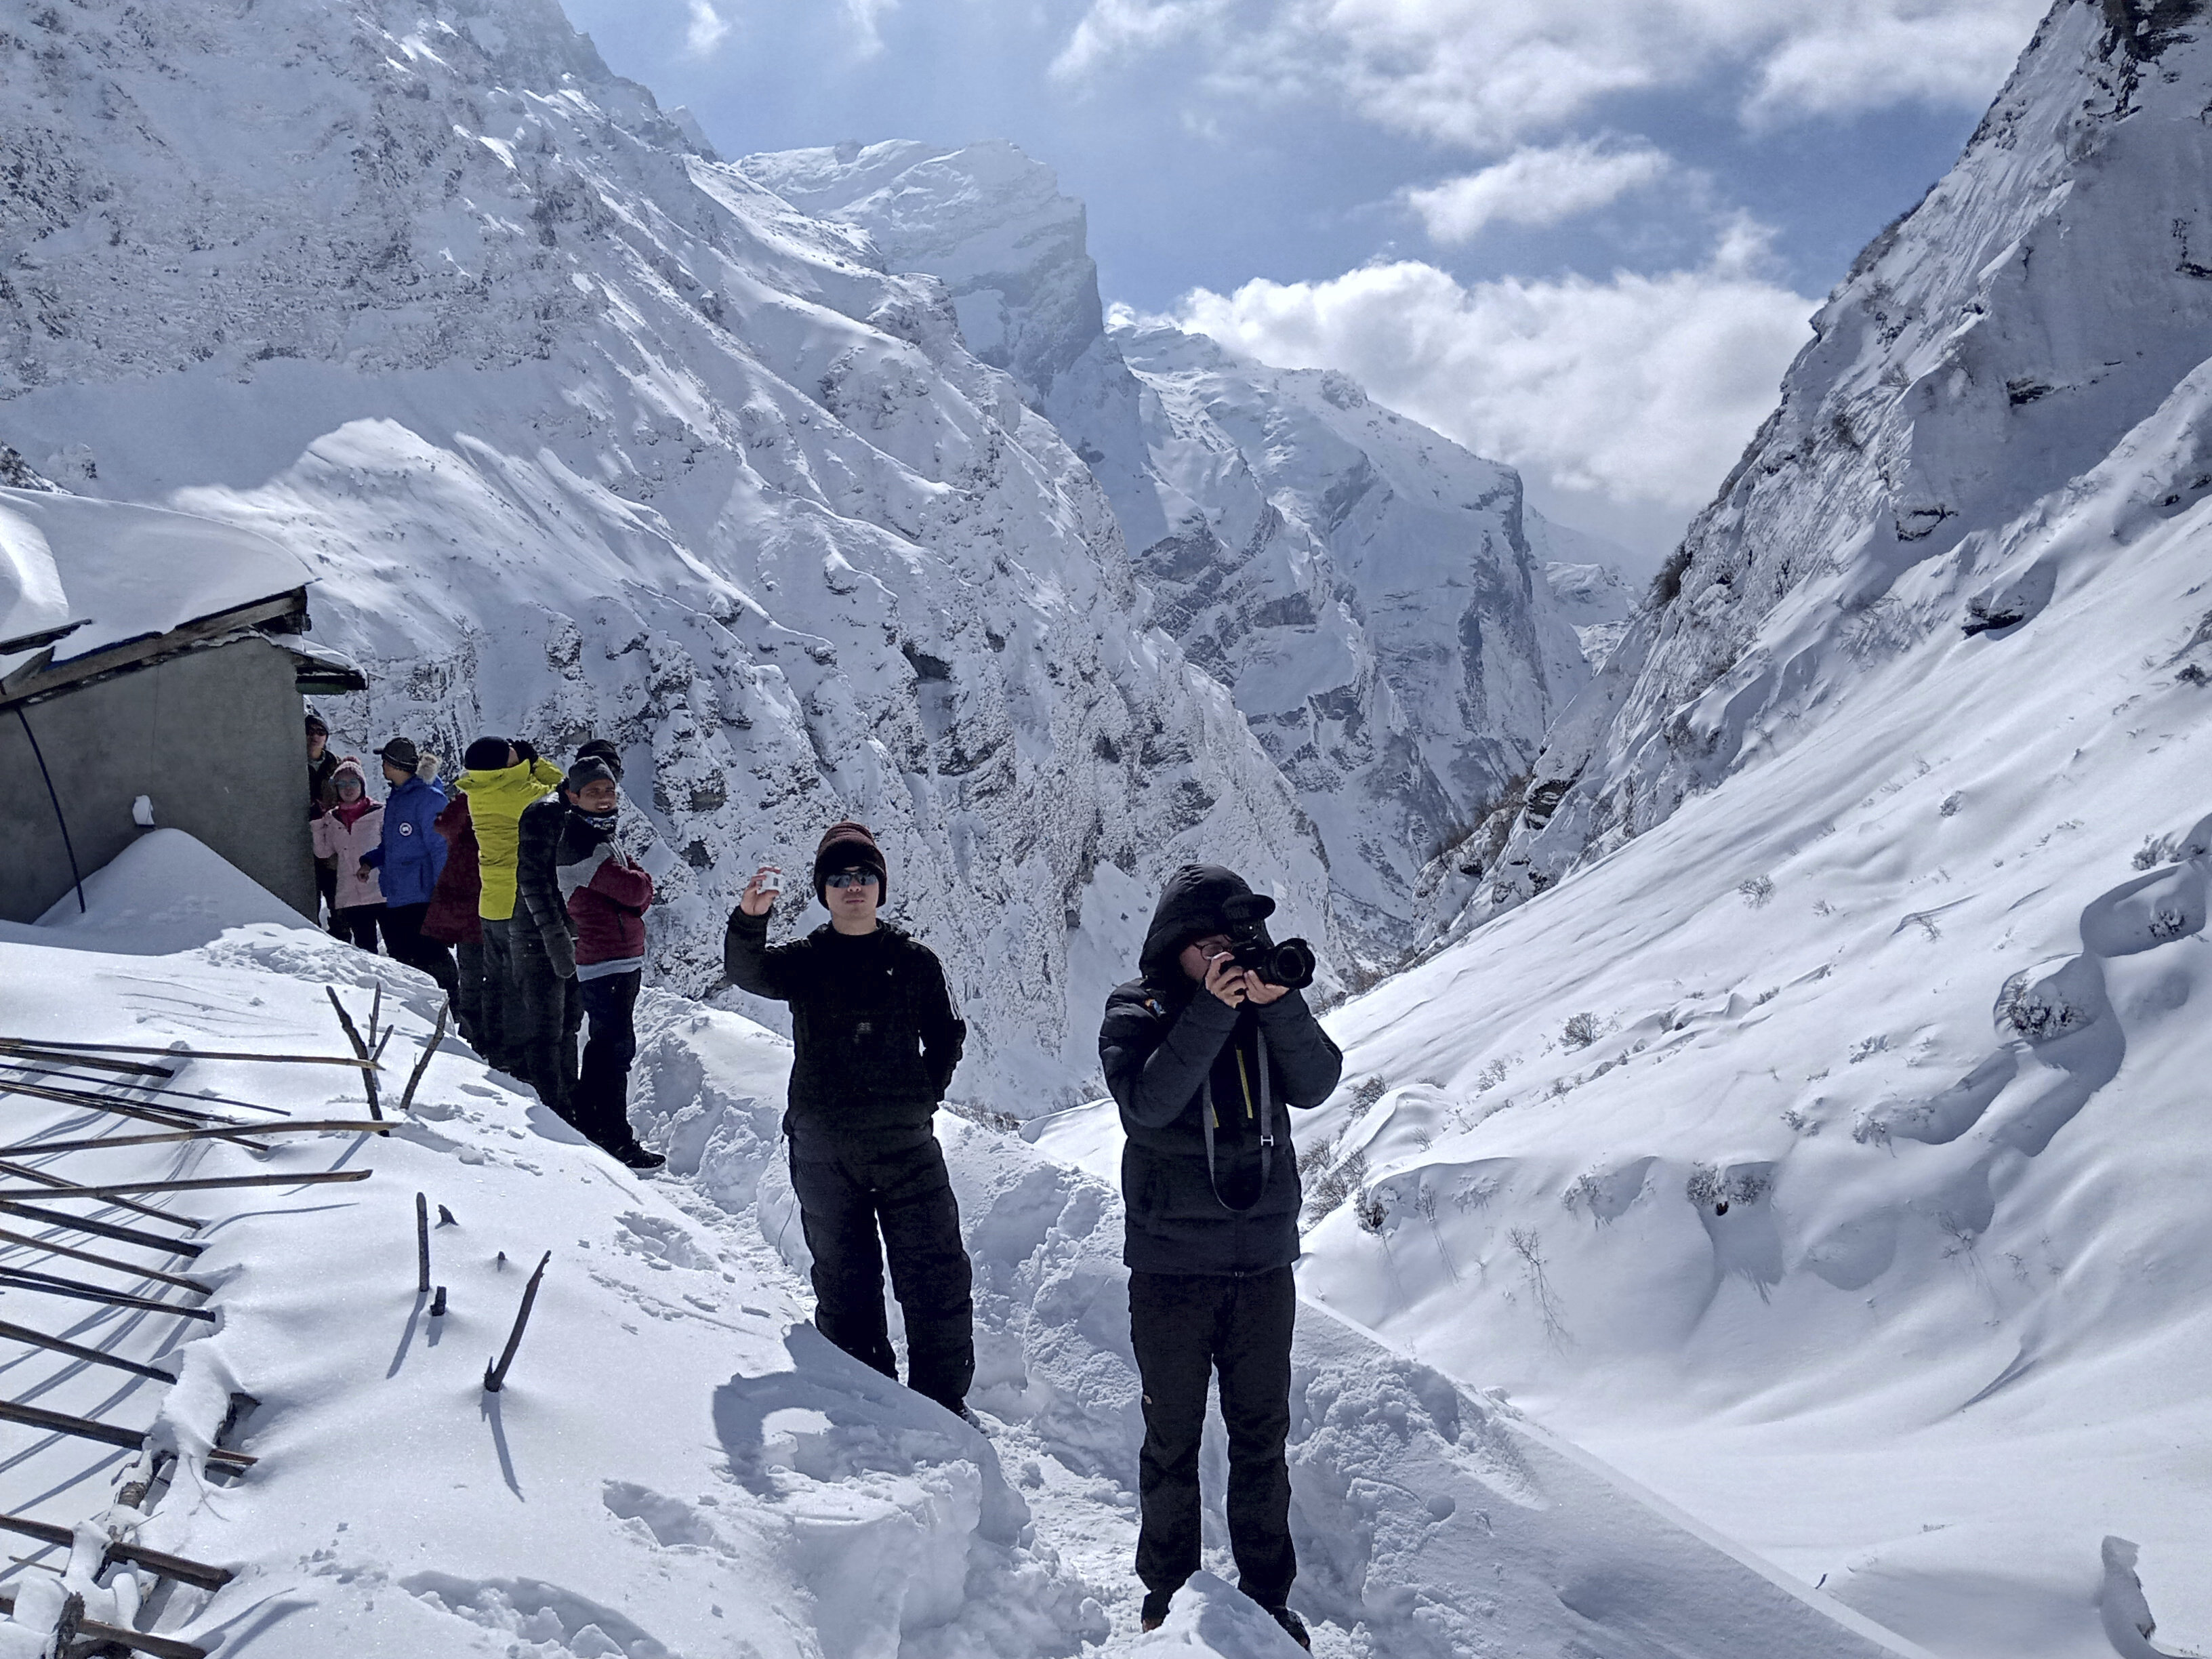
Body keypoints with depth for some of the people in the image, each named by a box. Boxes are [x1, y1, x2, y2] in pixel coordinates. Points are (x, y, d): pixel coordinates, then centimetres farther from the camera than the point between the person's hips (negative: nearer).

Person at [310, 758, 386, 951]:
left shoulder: (379, 813, 1)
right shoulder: (331, 819, 13)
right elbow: (324, 852, 8)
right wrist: (317, 825, -1)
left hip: (381, 892, -4)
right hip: (350, 897, 4)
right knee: (365, 948, 8)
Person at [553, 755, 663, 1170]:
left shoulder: (601, 835, 16)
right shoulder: (579, 844, -16)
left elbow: (639, 894, 12)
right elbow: (634, 889, -22)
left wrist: (636, 893, -9)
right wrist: (641, 884, -1)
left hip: (622, 958, 10)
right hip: (606, 962, -10)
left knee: (606, 1043, 18)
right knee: (618, 1047, -7)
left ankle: (587, 1121, 29)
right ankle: (616, 1142, -1)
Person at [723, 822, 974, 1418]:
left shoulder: (915, 962, 6)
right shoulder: (804, 961, 4)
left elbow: (945, 1038, 15)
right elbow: (748, 972, -16)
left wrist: (923, 1097, 1)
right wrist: (749, 919, -36)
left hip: (905, 1144, 0)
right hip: (822, 1150, 1)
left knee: (936, 1276, -3)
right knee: (844, 1281, 9)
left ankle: (943, 1401, 9)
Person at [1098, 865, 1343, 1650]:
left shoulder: (1269, 1000, 4)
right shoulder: (1137, 1011, -7)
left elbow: (1316, 1083, -8)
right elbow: (1146, 1103, -22)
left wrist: (1279, 1004, -22)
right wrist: (1211, 1012, -27)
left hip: (1264, 1260, 3)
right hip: (1171, 1265, -3)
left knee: (1263, 1437, 12)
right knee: (1172, 1439, 8)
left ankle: (1267, 1593, 25)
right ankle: (1168, 1592, 24)